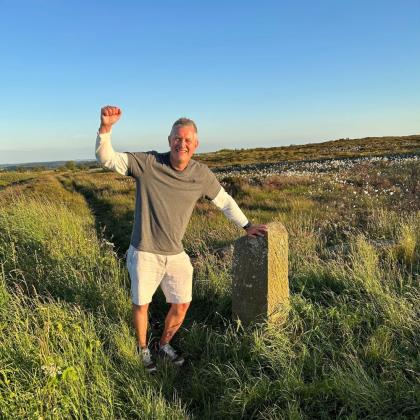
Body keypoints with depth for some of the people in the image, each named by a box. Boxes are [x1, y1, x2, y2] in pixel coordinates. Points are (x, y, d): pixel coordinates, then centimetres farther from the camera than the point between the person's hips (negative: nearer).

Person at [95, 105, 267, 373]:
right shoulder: (147, 163, -14)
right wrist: (106, 127, -35)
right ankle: (143, 350, 41)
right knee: (141, 305, 12)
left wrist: (247, 226, 15)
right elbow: (106, 158, -18)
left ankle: (165, 345, 42)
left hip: (176, 254, 3)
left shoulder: (202, 175, -6)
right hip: (144, 253, -3)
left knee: (182, 305, 12)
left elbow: (225, 201, 8)